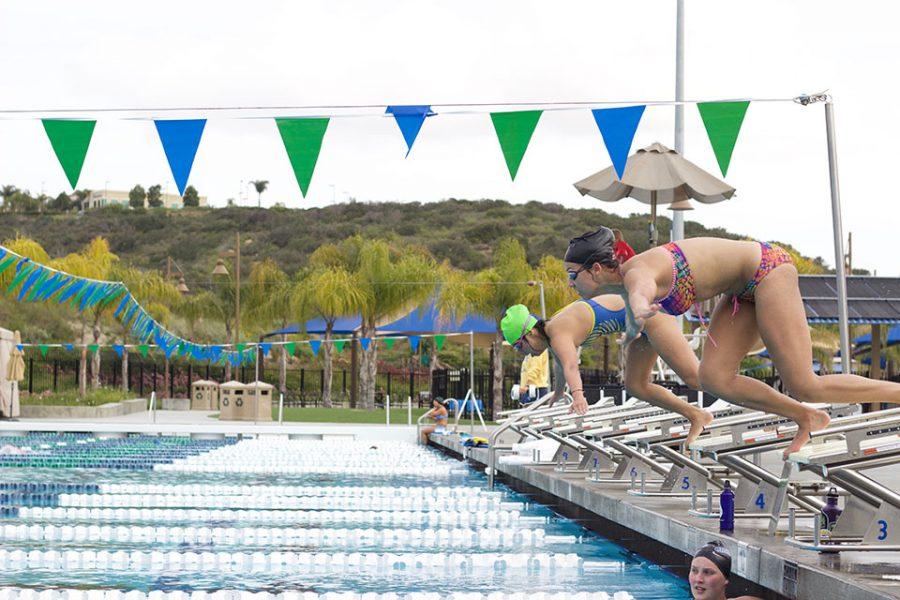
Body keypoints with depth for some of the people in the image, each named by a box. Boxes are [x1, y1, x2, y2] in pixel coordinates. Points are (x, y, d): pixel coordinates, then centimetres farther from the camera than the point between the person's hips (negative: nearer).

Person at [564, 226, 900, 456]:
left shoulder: (636, 273, -25)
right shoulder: (624, 278, 3)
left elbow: (641, 292, -53)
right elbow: (632, 303, 30)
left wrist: (640, 311, -75)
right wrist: (631, 330, 50)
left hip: (767, 269, -9)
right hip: (746, 288, 9)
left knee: (805, 387, -12)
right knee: (714, 378, -2)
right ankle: (807, 419, 11)